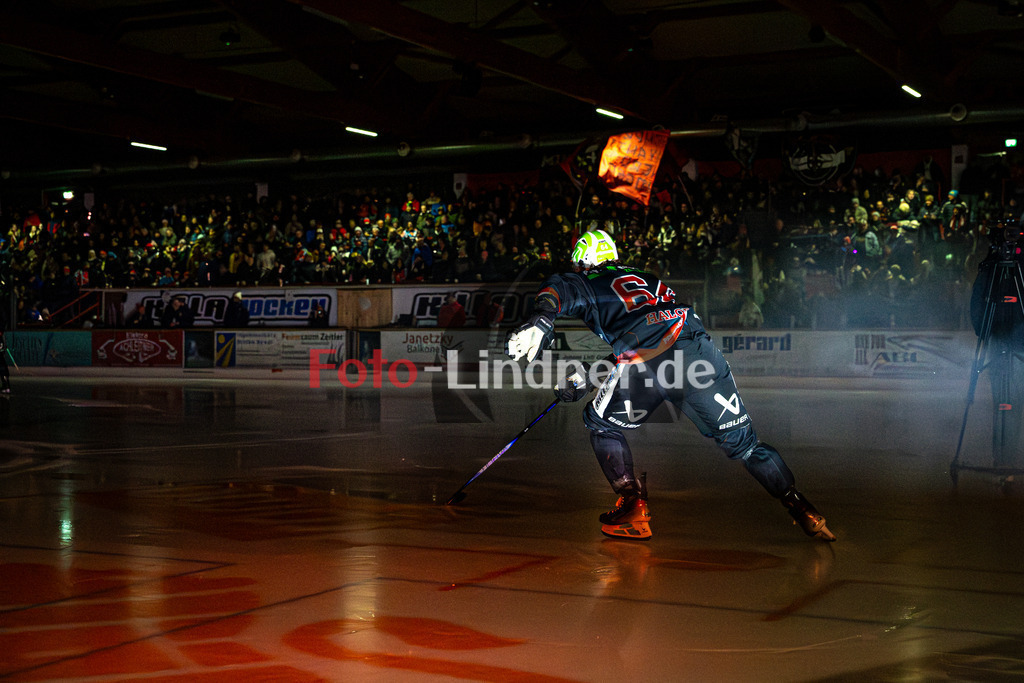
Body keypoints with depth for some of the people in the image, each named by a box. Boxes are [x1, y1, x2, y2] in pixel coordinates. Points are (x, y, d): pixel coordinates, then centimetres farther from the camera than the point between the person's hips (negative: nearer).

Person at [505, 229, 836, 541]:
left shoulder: (585, 284, 23)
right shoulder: (644, 278, 40)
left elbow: (558, 288, -1)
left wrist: (541, 321, -20)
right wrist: (588, 376, 48)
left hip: (644, 360, -5)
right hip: (699, 354, 5)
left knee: (602, 423, 21)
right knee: (742, 440, 15)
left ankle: (634, 510, 10)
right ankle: (803, 511, 7)